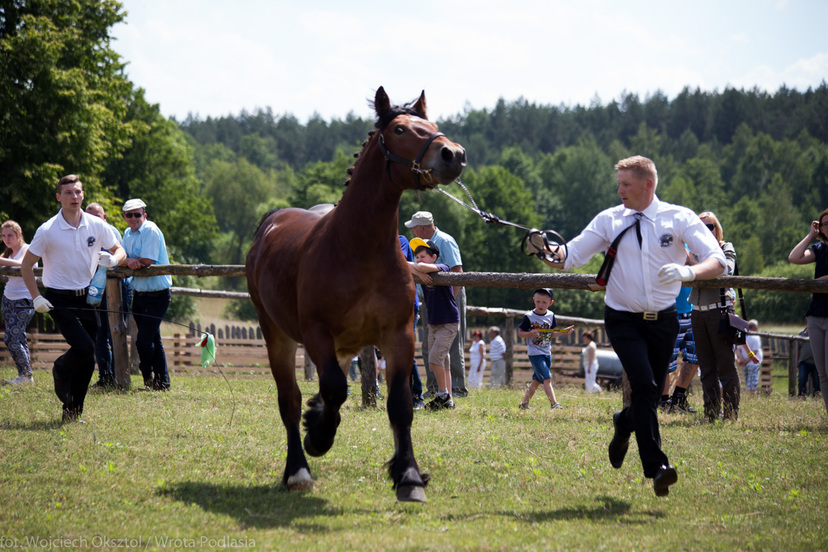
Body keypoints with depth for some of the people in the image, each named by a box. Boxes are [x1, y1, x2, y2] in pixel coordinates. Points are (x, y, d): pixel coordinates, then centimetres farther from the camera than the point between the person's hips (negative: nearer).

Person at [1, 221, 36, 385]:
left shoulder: (27, 250, -12)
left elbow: (22, 265, -33)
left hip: (24, 301, -8)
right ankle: (24, 375, 12)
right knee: (19, 338, 8)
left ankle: (26, 375, -1)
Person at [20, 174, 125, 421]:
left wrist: (112, 259, -12)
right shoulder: (47, 231, -10)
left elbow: (119, 250, 12)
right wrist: (36, 297, -8)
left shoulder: (97, 226, -1)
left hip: (86, 297, 4)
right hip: (59, 299, -4)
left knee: (87, 359, 2)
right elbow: (26, 264, -1)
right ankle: (60, 370, 13)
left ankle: (72, 411, 15)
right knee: (84, 348, -19)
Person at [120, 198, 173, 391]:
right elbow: (121, 259, 6)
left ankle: (148, 376, 11)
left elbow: (146, 262, -20)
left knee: (144, 341, -11)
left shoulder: (151, 231, -15)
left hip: (157, 295, -8)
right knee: (153, 340, 13)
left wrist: (128, 260, -6)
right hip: (139, 294, 8)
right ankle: (162, 382, 21)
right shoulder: (128, 234, 11)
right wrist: (129, 261, -16)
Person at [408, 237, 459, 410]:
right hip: (433, 323, 8)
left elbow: (423, 267, -32)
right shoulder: (424, 274, 6)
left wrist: (410, 265, -19)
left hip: (449, 323, -8)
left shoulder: (442, 268, -15)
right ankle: (447, 401, 13)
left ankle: (443, 394, -4)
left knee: (436, 357, -16)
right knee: (442, 362, 9)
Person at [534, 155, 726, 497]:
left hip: (663, 320, 1)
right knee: (643, 384, -20)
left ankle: (624, 423, 43)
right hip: (623, 319, -1)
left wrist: (688, 272, -35)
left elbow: (717, 261, -15)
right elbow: (569, 257, -2)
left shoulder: (679, 218, -6)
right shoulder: (609, 220, -1)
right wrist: (544, 250, -24)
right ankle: (656, 468, -18)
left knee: (653, 393, 8)